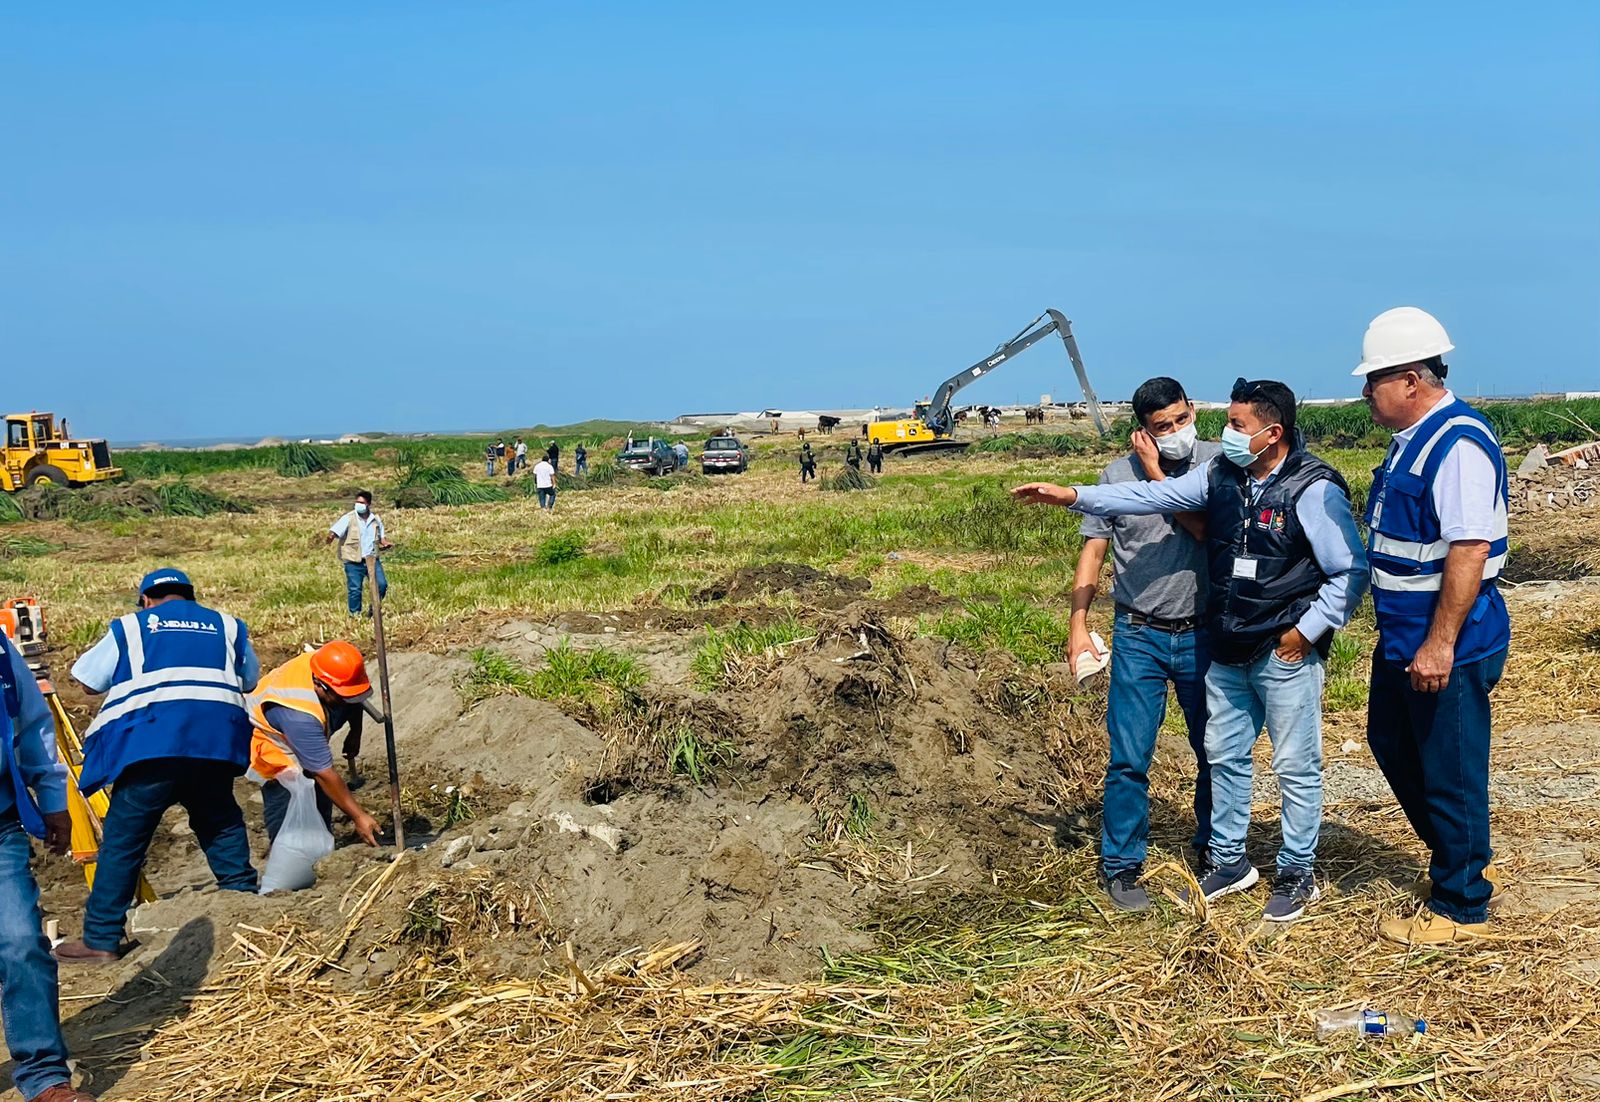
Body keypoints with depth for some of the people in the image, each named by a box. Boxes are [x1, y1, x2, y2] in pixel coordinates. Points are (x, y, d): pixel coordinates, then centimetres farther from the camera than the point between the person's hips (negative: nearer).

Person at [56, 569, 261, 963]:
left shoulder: (129, 627, 18)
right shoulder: (227, 626, 22)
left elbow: (88, 680, 19)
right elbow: (250, 680, 28)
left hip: (152, 742, -2)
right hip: (216, 739, 2)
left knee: (122, 840, 2)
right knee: (220, 824, 21)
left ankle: (101, 939, 3)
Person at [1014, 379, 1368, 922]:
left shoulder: (1314, 490, -17)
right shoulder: (1221, 474, 2)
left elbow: (1351, 571, -15)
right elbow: (1154, 496, -3)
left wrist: (1308, 629, -15)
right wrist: (1075, 496, -11)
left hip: (1286, 654, -7)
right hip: (1227, 651, 7)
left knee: (1296, 767, 5)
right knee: (1224, 755, 17)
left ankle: (1297, 873, 21)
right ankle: (1228, 861, 32)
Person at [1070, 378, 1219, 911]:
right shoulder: (1118, 475, 0)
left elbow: (1206, 528, -17)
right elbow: (1093, 550, 2)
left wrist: (1157, 475, -14)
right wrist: (1078, 623, -6)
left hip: (1203, 633, 0)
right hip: (1138, 636, 0)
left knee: (1216, 751, 13)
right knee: (1129, 758, -1)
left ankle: (1214, 852, 32)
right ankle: (1121, 866, 12)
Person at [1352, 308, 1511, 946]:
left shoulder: (1459, 443, -21)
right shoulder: (1412, 439, 10)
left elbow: (1471, 549, -27)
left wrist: (1440, 645, -27)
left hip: (1448, 647, -10)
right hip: (1402, 639, 11)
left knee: (1450, 775, 2)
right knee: (1392, 745, 22)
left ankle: (1461, 908, 17)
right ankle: (1463, 864, 37)